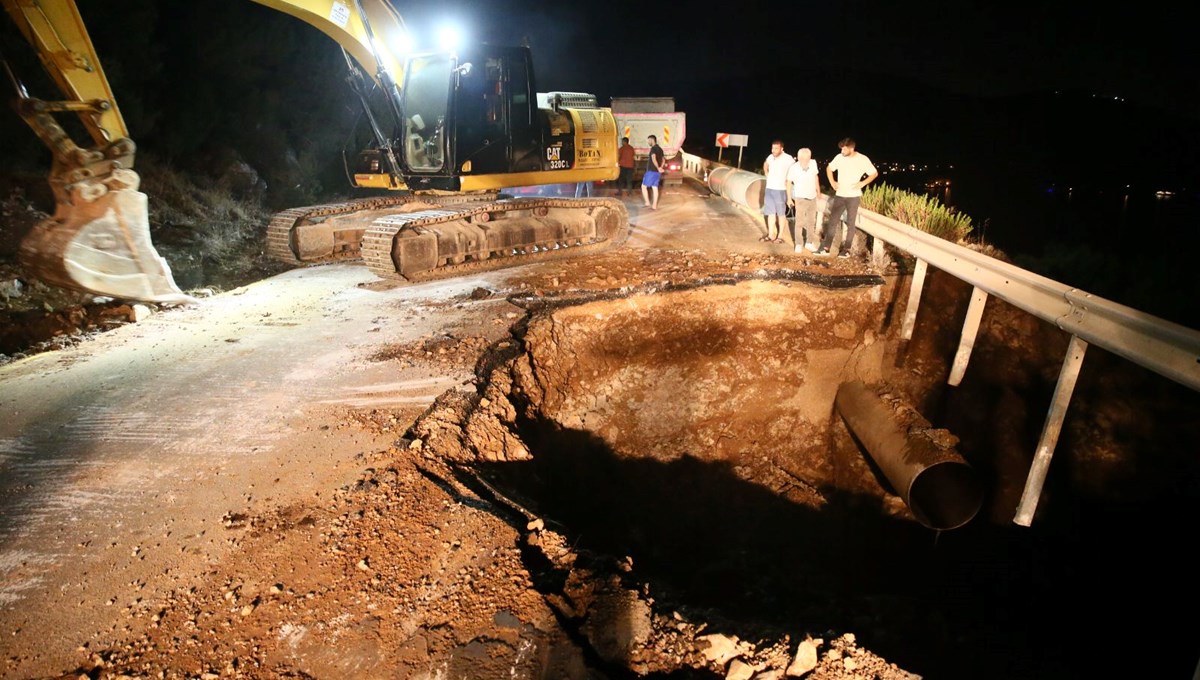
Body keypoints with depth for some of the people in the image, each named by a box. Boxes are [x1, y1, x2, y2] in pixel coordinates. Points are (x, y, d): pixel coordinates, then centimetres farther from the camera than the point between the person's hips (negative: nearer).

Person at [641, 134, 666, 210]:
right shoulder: (660, 149, 16)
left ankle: (647, 202, -2)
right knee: (655, 188, 7)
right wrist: (660, 168, 9)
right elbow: (663, 160, 21)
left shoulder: (653, 148, -12)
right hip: (657, 172, 8)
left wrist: (658, 168, -19)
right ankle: (654, 205, 7)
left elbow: (653, 159, -26)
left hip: (651, 171, -8)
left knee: (644, 186, 3)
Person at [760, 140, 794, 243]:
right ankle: (771, 235, 17)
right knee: (770, 213, 9)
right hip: (769, 188, 6)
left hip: (780, 190, -6)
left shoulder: (788, 158, -13)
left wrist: (788, 181, -10)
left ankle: (780, 236, 8)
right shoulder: (770, 157, 5)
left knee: (781, 213, 2)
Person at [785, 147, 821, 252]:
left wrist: (818, 190, 17)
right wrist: (789, 198, -4)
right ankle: (798, 244, 4)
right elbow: (789, 183, -7)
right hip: (800, 198, -4)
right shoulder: (793, 168, -20)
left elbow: (816, 176, 8)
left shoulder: (813, 163, -9)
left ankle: (810, 242, 23)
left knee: (811, 221, 12)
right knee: (799, 222, -6)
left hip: (812, 197, 4)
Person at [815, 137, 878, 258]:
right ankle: (826, 248, 6)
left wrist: (863, 183, -13)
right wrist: (832, 182, 3)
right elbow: (829, 168, 15)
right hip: (839, 195, 3)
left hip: (853, 196, -3)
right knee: (832, 220, 2)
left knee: (851, 223, 4)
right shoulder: (839, 157, -2)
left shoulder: (863, 159, -9)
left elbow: (875, 173, 1)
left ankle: (846, 249, 11)